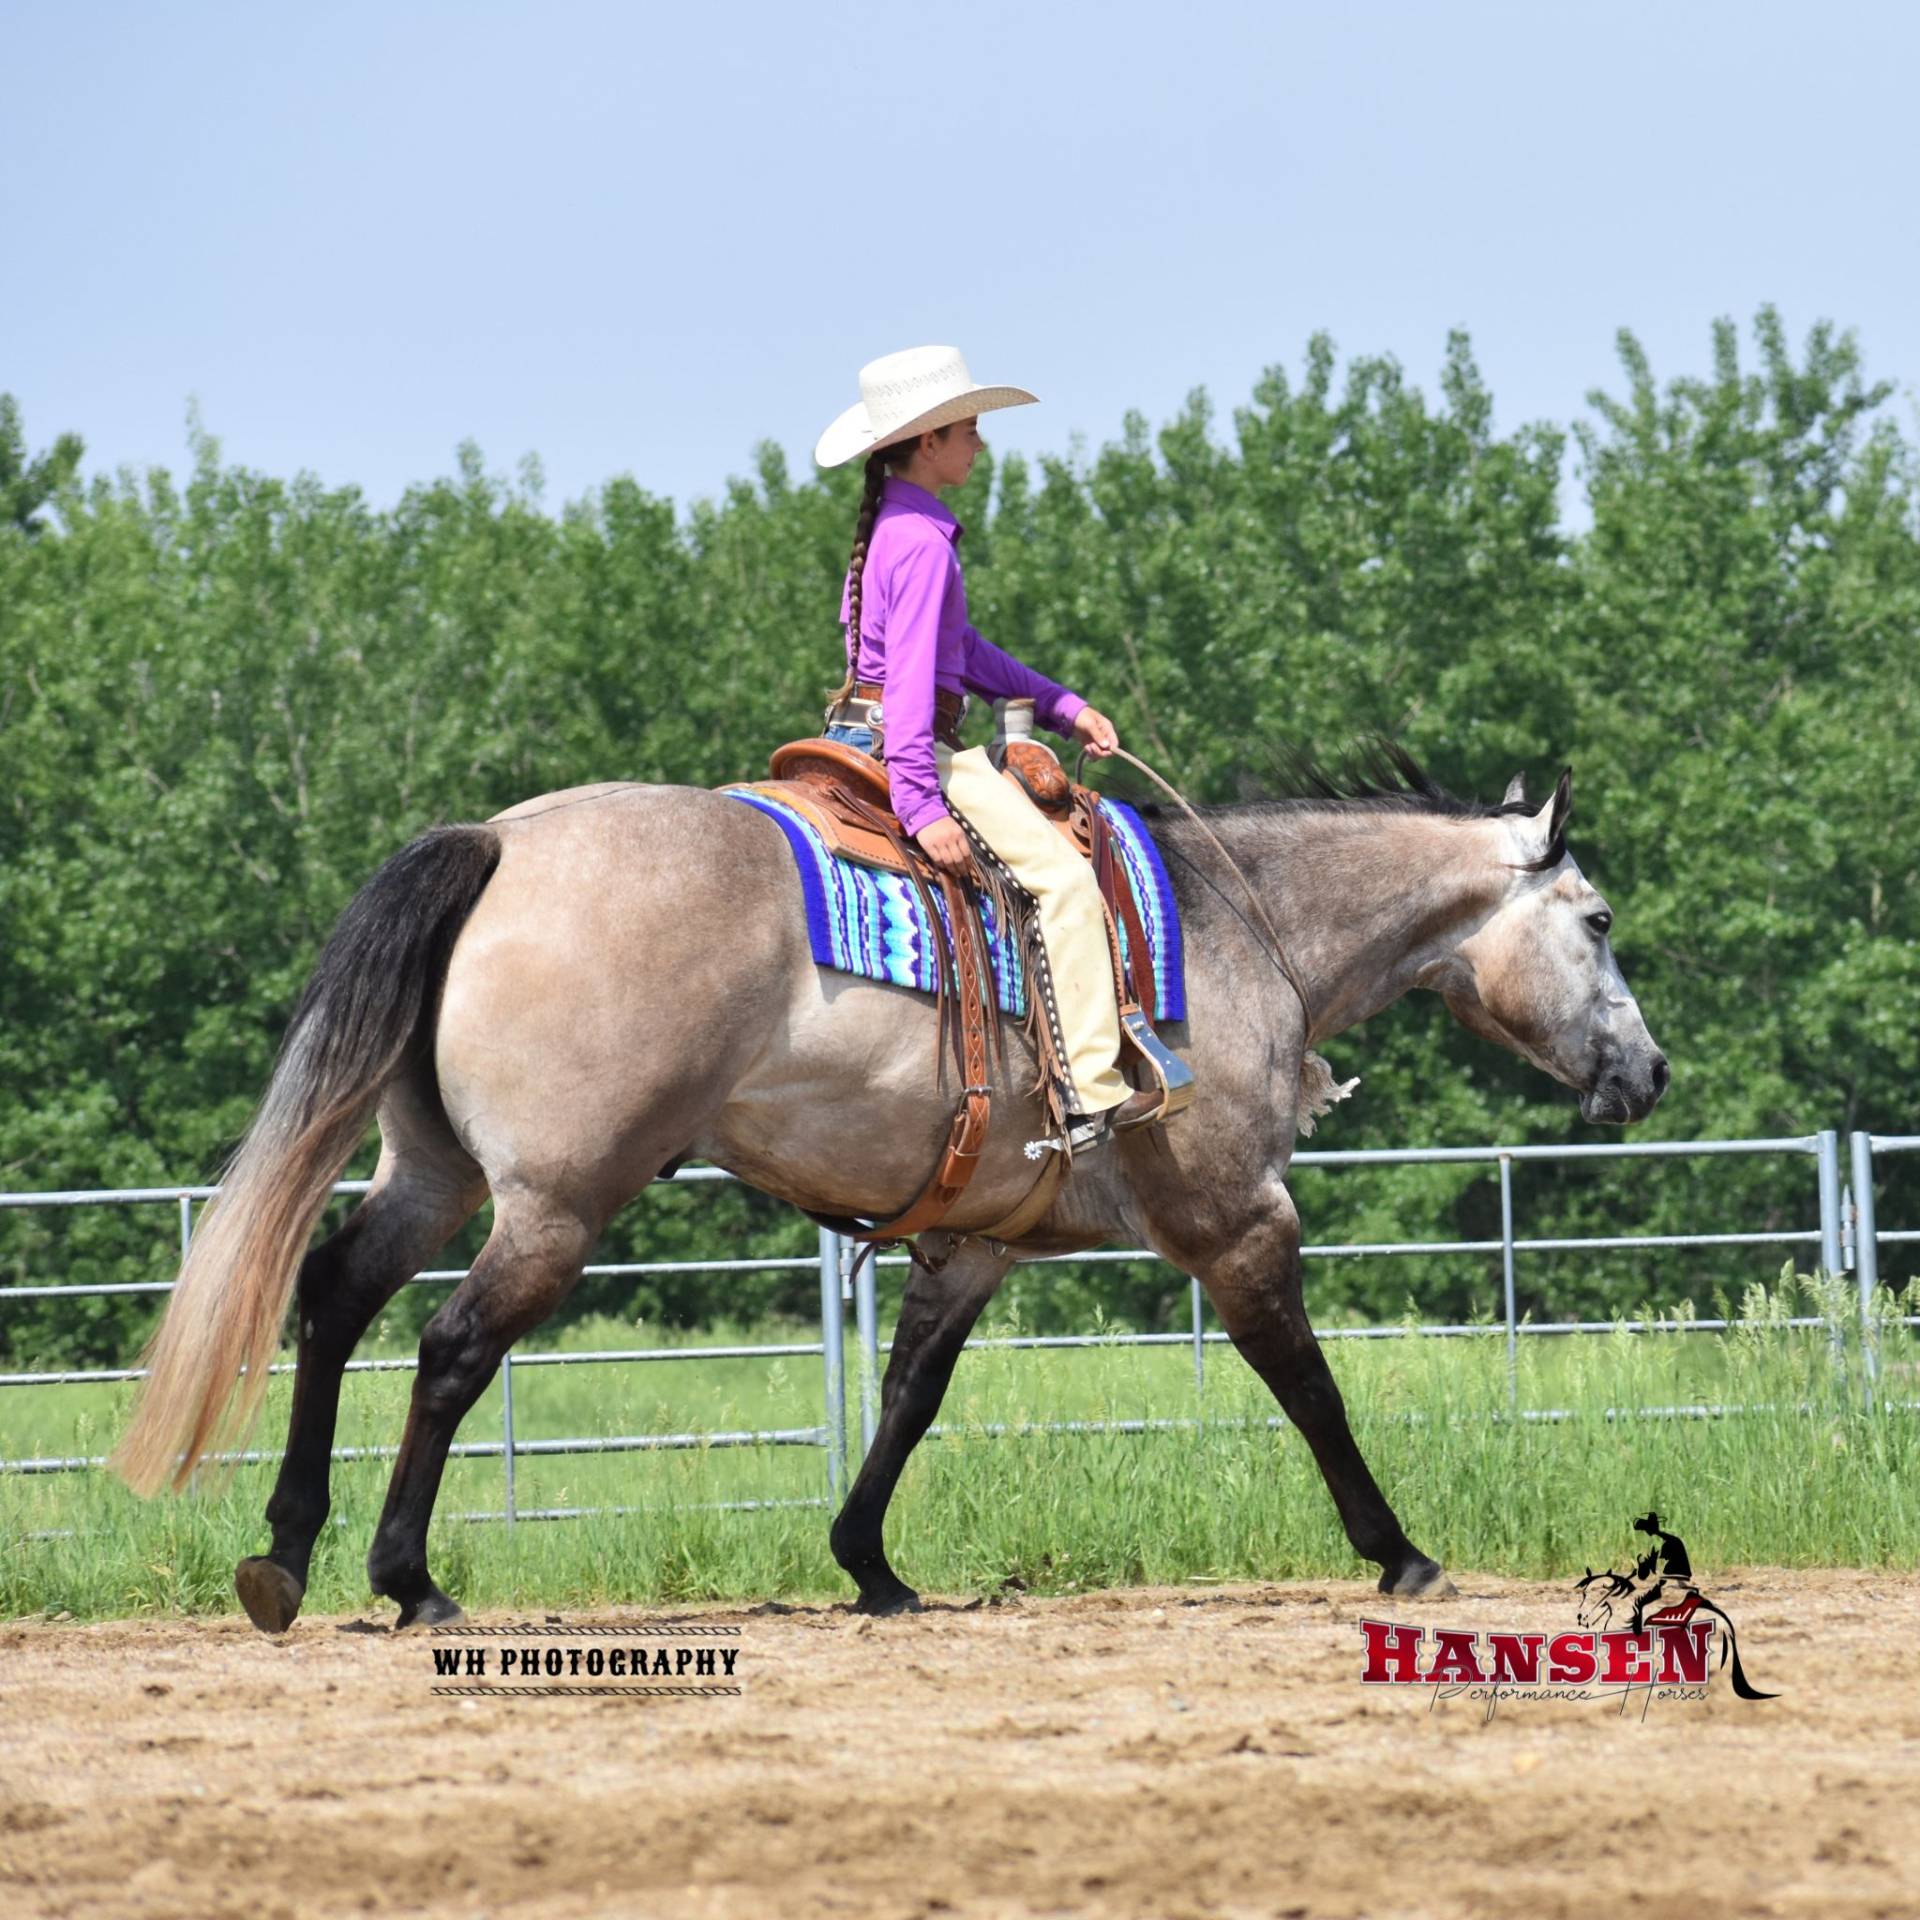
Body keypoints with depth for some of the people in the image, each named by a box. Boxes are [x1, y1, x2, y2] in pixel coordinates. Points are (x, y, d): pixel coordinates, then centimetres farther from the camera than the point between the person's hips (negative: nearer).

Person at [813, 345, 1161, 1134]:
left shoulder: (892, 528, 15)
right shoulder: (923, 543, -16)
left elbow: (960, 648, 22)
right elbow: (912, 674, -25)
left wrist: (1062, 706, 17)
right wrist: (922, 804, -31)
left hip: (860, 736, 11)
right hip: (911, 745, -11)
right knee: (1065, 877, -15)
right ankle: (1089, 1087, -20)